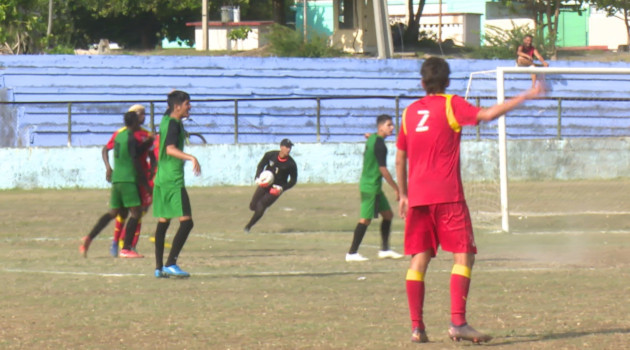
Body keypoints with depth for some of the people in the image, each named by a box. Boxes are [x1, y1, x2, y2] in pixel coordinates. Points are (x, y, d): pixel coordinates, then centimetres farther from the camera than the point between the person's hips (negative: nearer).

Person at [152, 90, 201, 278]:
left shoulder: (166, 120, 13)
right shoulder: (174, 124, -14)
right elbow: (170, 149, -28)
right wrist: (191, 157, -39)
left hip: (161, 179, 10)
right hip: (173, 180, -10)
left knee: (163, 222, 10)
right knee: (186, 221, -11)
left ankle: (159, 267, 10)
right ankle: (170, 264, -17)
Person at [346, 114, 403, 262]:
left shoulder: (372, 139, 9)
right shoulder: (379, 144, -19)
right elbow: (383, 169, -21)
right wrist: (396, 188, -17)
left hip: (374, 187, 10)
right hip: (370, 186, -10)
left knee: (388, 214, 14)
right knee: (366, 219, -7)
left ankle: (385, 250, 19)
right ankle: (352, 253, -4)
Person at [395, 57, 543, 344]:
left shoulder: (410, 112, 14)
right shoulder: (451, 105, -1)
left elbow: (400, 159, 18)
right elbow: (486, 114, -17)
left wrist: (403, 195, 27)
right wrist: (525, 97, -15)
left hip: (417, 197, 5)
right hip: (447, 196, -5)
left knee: (419, 259, 8)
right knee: (464, 255, -4)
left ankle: (416, 327, 2)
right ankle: (457, 322, -17)